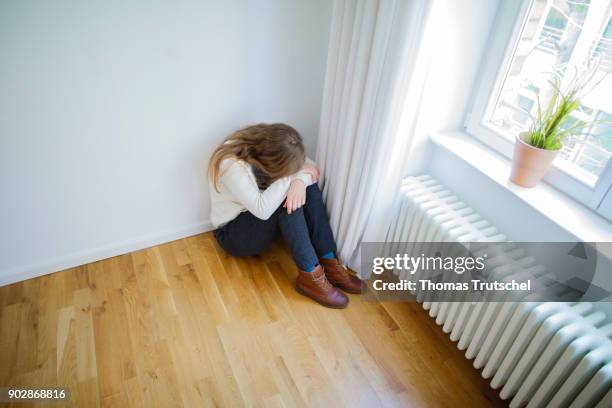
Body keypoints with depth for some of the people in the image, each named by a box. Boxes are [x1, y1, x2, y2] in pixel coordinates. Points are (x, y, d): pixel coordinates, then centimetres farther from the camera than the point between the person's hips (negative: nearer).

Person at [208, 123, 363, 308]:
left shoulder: (266, 144, -12)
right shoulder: (232, 165, -32)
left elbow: (311, 166, -9)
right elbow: (262, 209, -36)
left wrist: (300, 180, -31)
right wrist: (292, 176, -31)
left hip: (263, 217, 7)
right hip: (233, 233, -7)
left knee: (309, 187, -16)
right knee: (288, 202, -31)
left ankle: (329, 263, -18)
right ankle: (310, 276, -24)